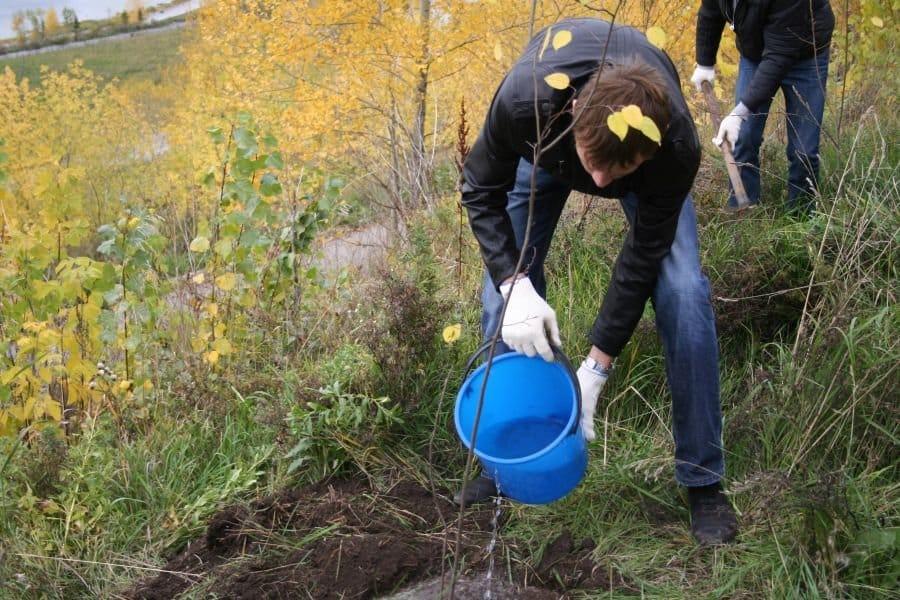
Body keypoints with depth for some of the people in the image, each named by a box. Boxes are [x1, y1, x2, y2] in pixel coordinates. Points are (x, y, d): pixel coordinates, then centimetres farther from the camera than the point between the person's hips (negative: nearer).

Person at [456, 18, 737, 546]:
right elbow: (481, 191, -25)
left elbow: (644, 255, -28)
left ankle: (703, 479, -2)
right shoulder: (526, 100, -43)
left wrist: (597, 367, -26)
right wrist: (515, 284, -39)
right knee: (503, 299, -7)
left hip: (646, 149, -1)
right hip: (546, 145, 1)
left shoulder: (677, 147, -41)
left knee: (683, 293, -18)